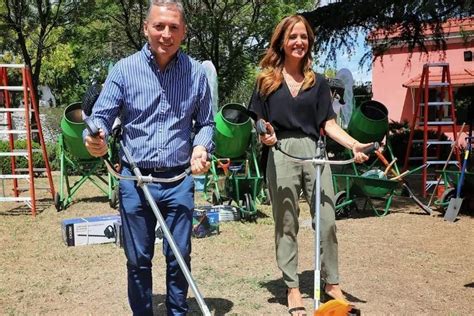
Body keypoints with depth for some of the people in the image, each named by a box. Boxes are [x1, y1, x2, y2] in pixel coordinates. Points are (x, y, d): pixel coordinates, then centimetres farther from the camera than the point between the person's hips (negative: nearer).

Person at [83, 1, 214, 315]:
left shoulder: (196, 72, 1)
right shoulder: (125, 69, -3)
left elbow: (206, 123, 9)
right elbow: (102, 116, -3)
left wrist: (201, 147, -12)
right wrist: (95, 138, -26)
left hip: (179, 180, 1)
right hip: (134, 180, 0)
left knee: (179, 257, 11)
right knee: (138, 258, 12)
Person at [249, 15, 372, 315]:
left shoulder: (318, 81, 12)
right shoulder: (267, 80, 7)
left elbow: (328, 122, 7)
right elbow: (258, 122, 7)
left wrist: (354, 144, -8)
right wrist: (264, 135, -16)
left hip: (314, 152, 2)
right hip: (281, 155, -1)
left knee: (327, 220, 1)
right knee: (286, 223, 5)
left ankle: (332, 282, 17)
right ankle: (292, 287, 16)